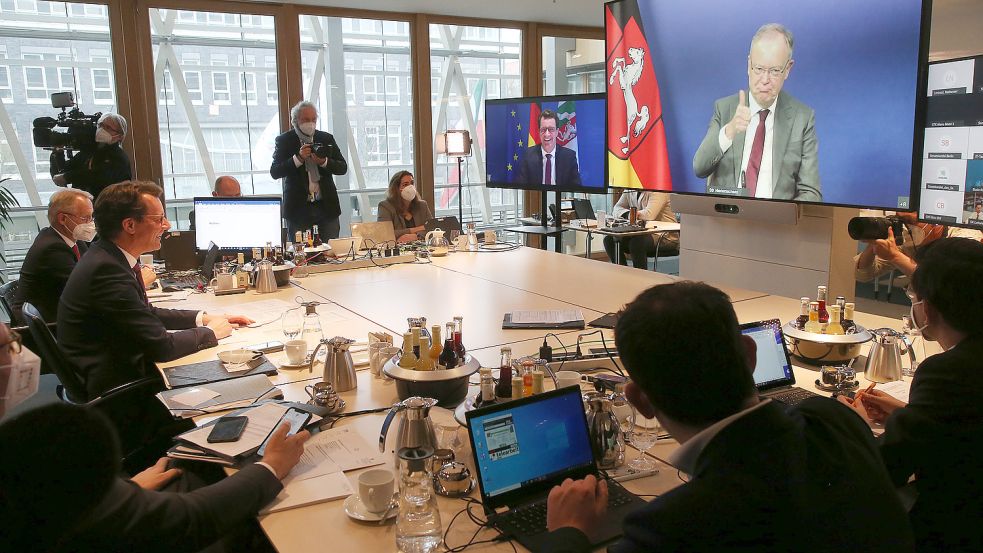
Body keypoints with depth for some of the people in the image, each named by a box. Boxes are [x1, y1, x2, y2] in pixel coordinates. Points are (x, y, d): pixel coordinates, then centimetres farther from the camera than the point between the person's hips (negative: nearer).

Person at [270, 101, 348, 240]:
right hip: (298, 207, -2)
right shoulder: (284, 140, 0)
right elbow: (274, 172, -8)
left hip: (327, 206, 2)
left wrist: (324, 162, -15)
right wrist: (298, 158, -20)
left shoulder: (327, 138, 7)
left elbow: (343, 168, 4)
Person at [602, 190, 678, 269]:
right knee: (609, 240, -8)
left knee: (636, 242, -34)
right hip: (645, 233, 8)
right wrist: (626, 213, -15)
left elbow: (650, 214, -29)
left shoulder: (658, 191, -15)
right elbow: (616, 209, 6)